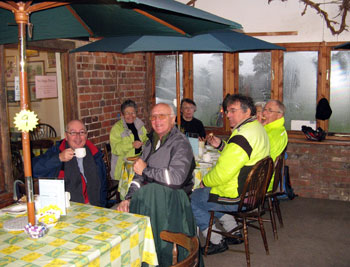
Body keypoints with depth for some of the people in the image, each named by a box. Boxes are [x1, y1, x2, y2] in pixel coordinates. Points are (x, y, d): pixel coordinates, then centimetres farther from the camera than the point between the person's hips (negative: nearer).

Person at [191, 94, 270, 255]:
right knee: (212, 193, 27)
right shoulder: (257, 127, 7)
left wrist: (205, 181, -8)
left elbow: (223, 172, -26)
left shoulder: (243, 136, -26)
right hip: (252, 191, 10)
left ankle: (217, 242, 13)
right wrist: (220, 145, 4)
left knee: (192, 200, 3)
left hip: (238, 198, -10)